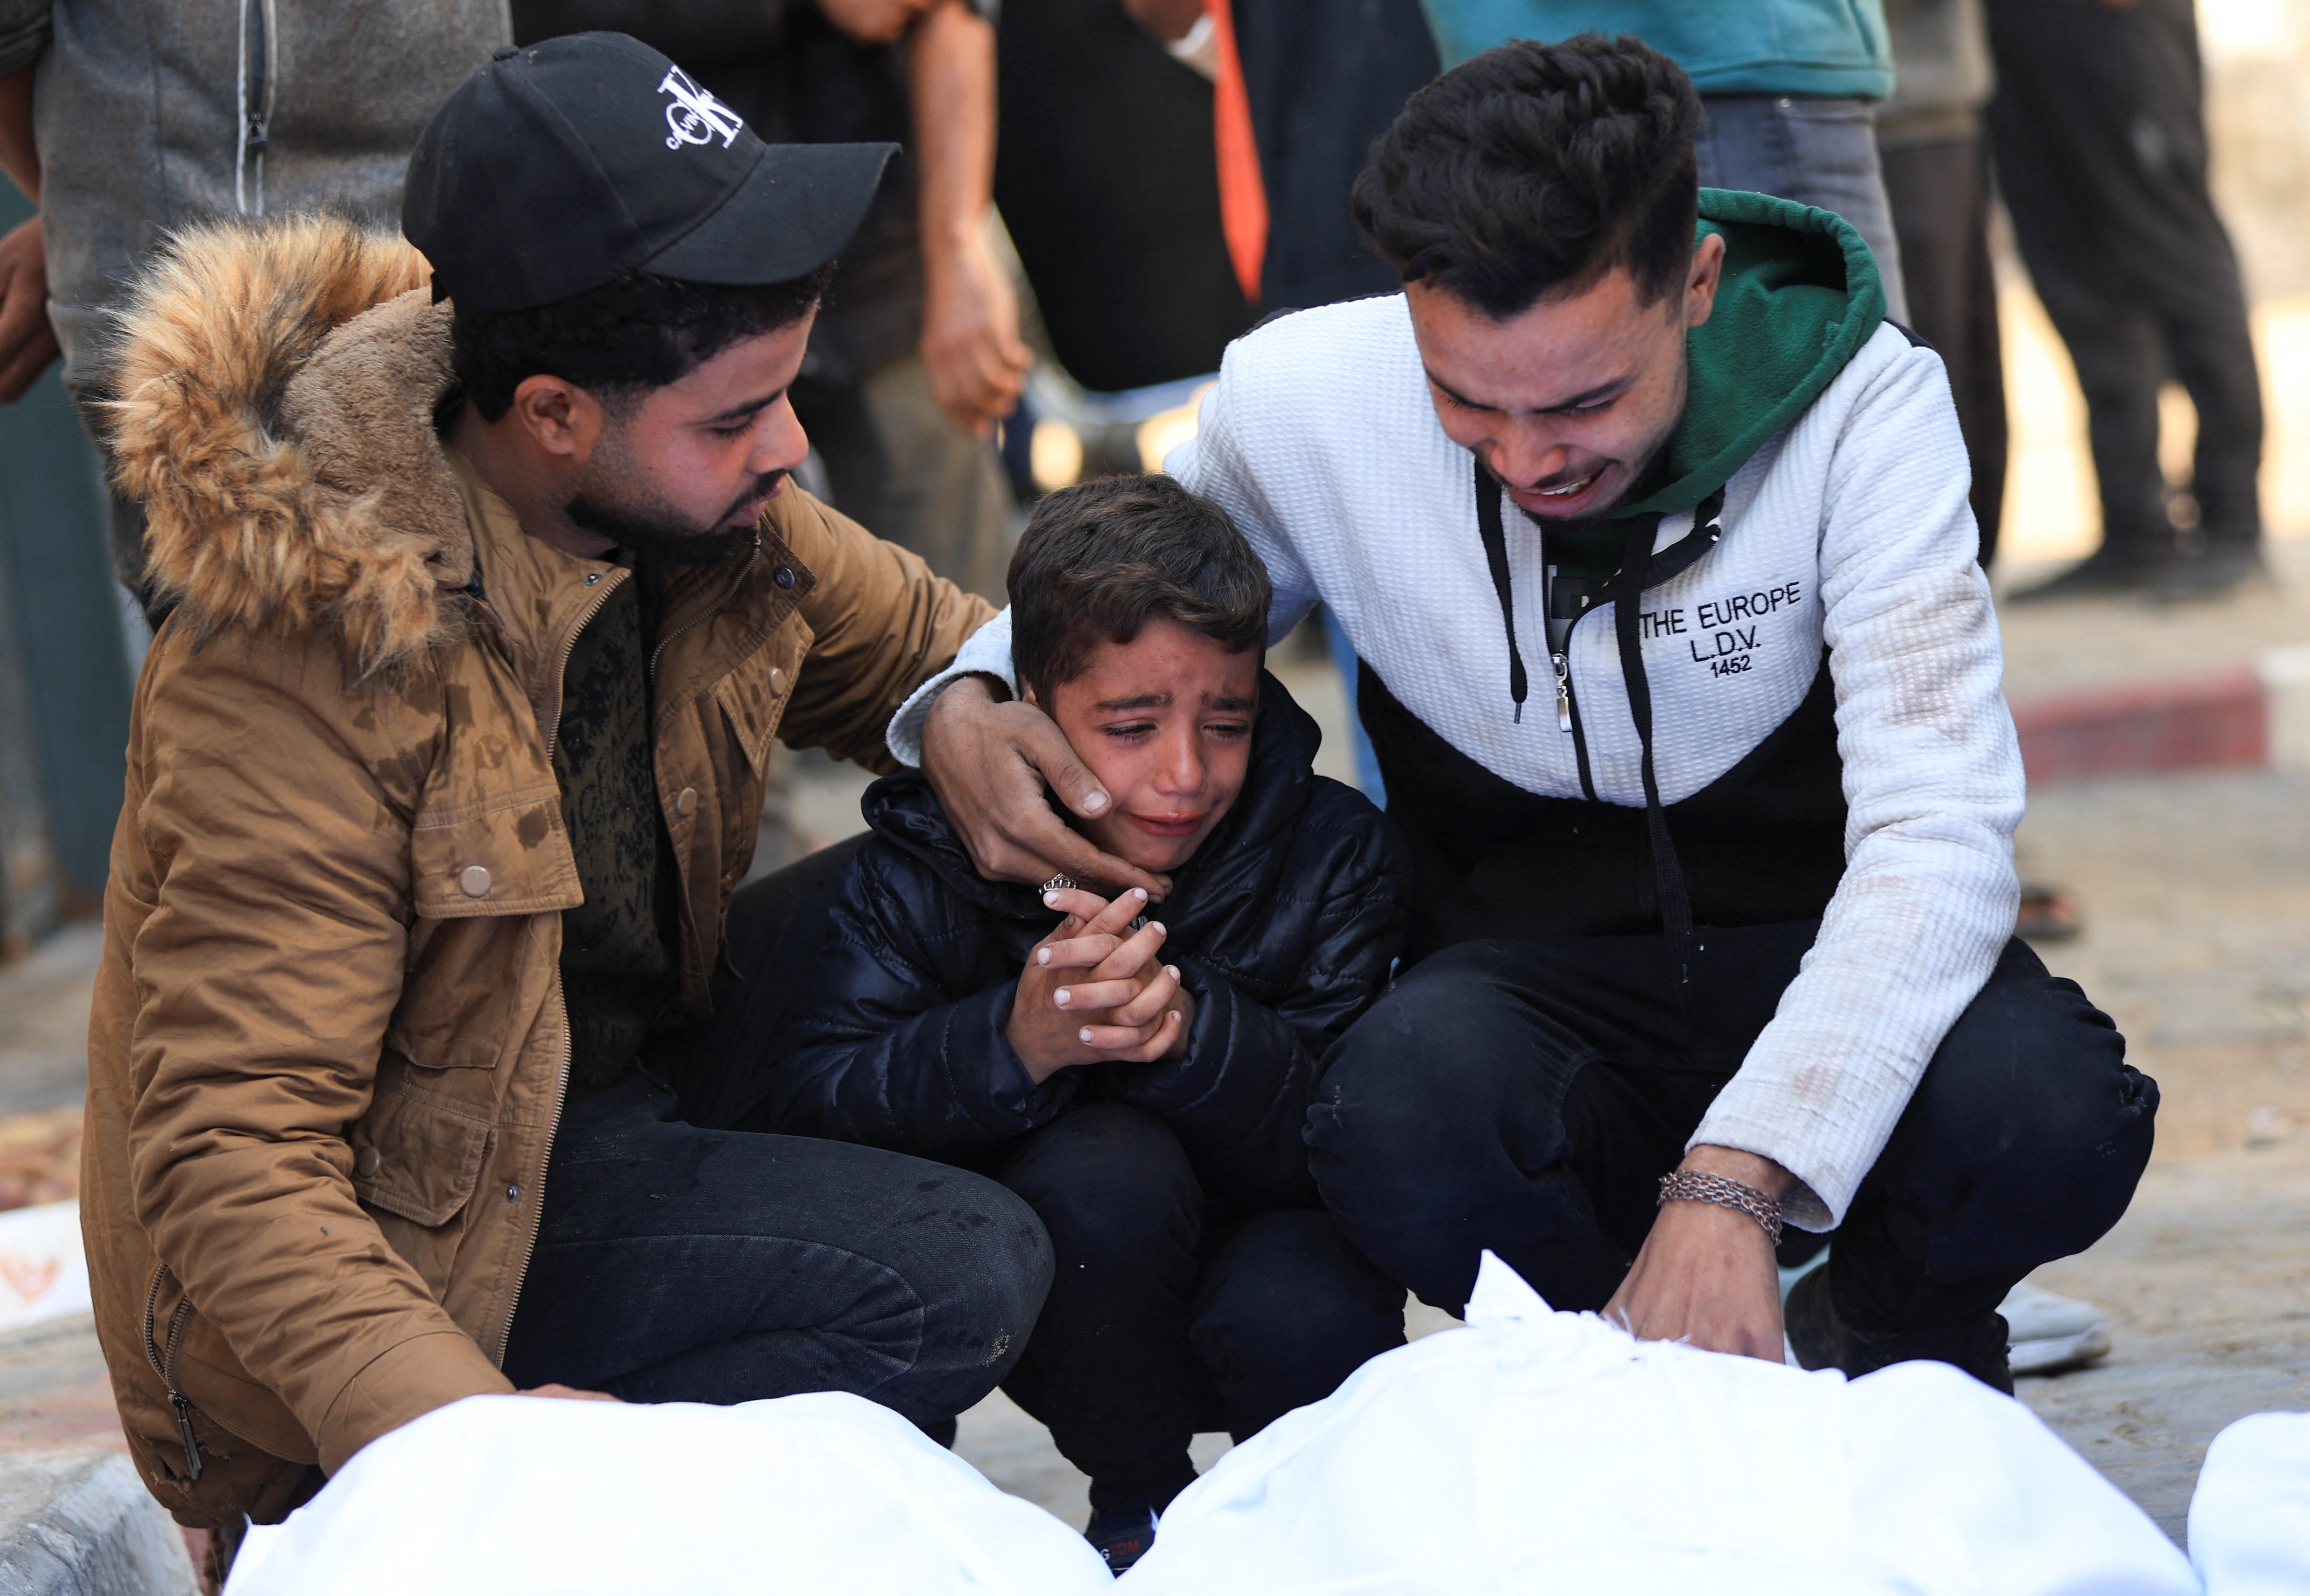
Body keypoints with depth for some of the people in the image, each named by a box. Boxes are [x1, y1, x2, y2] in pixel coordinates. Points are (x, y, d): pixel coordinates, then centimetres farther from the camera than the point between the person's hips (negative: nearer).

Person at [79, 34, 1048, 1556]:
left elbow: (919, 643, 14)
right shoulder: (301, 673, -30)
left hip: (606, 1095, 9)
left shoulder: (693, 510, -7)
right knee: (959, 1274, -24)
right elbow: (231, 1160, -32)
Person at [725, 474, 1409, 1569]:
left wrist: (1194, 1030, -41)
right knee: (1101, 1166, -32)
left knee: (1299, 1318, -34)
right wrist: (1012, 1044, -45)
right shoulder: (927, 859, -13)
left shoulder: (1336, 853, -11)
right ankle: (1140, 1507, -5)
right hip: (1065, 1309, 0)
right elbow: (800, 1100, -26)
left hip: (1265, 1241, 0)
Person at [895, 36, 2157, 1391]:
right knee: (1404, 1114, -36)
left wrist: (1731, 1180, -37)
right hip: (1532, 981, 1)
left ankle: (1889, 1339, 3)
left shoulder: (1861, 404, -16)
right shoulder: (1302, 401, -10)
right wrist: (965, 704, -13)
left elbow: (1936, 830, -24)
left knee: (2045, 1116, -34)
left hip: (1823, 954, 0)